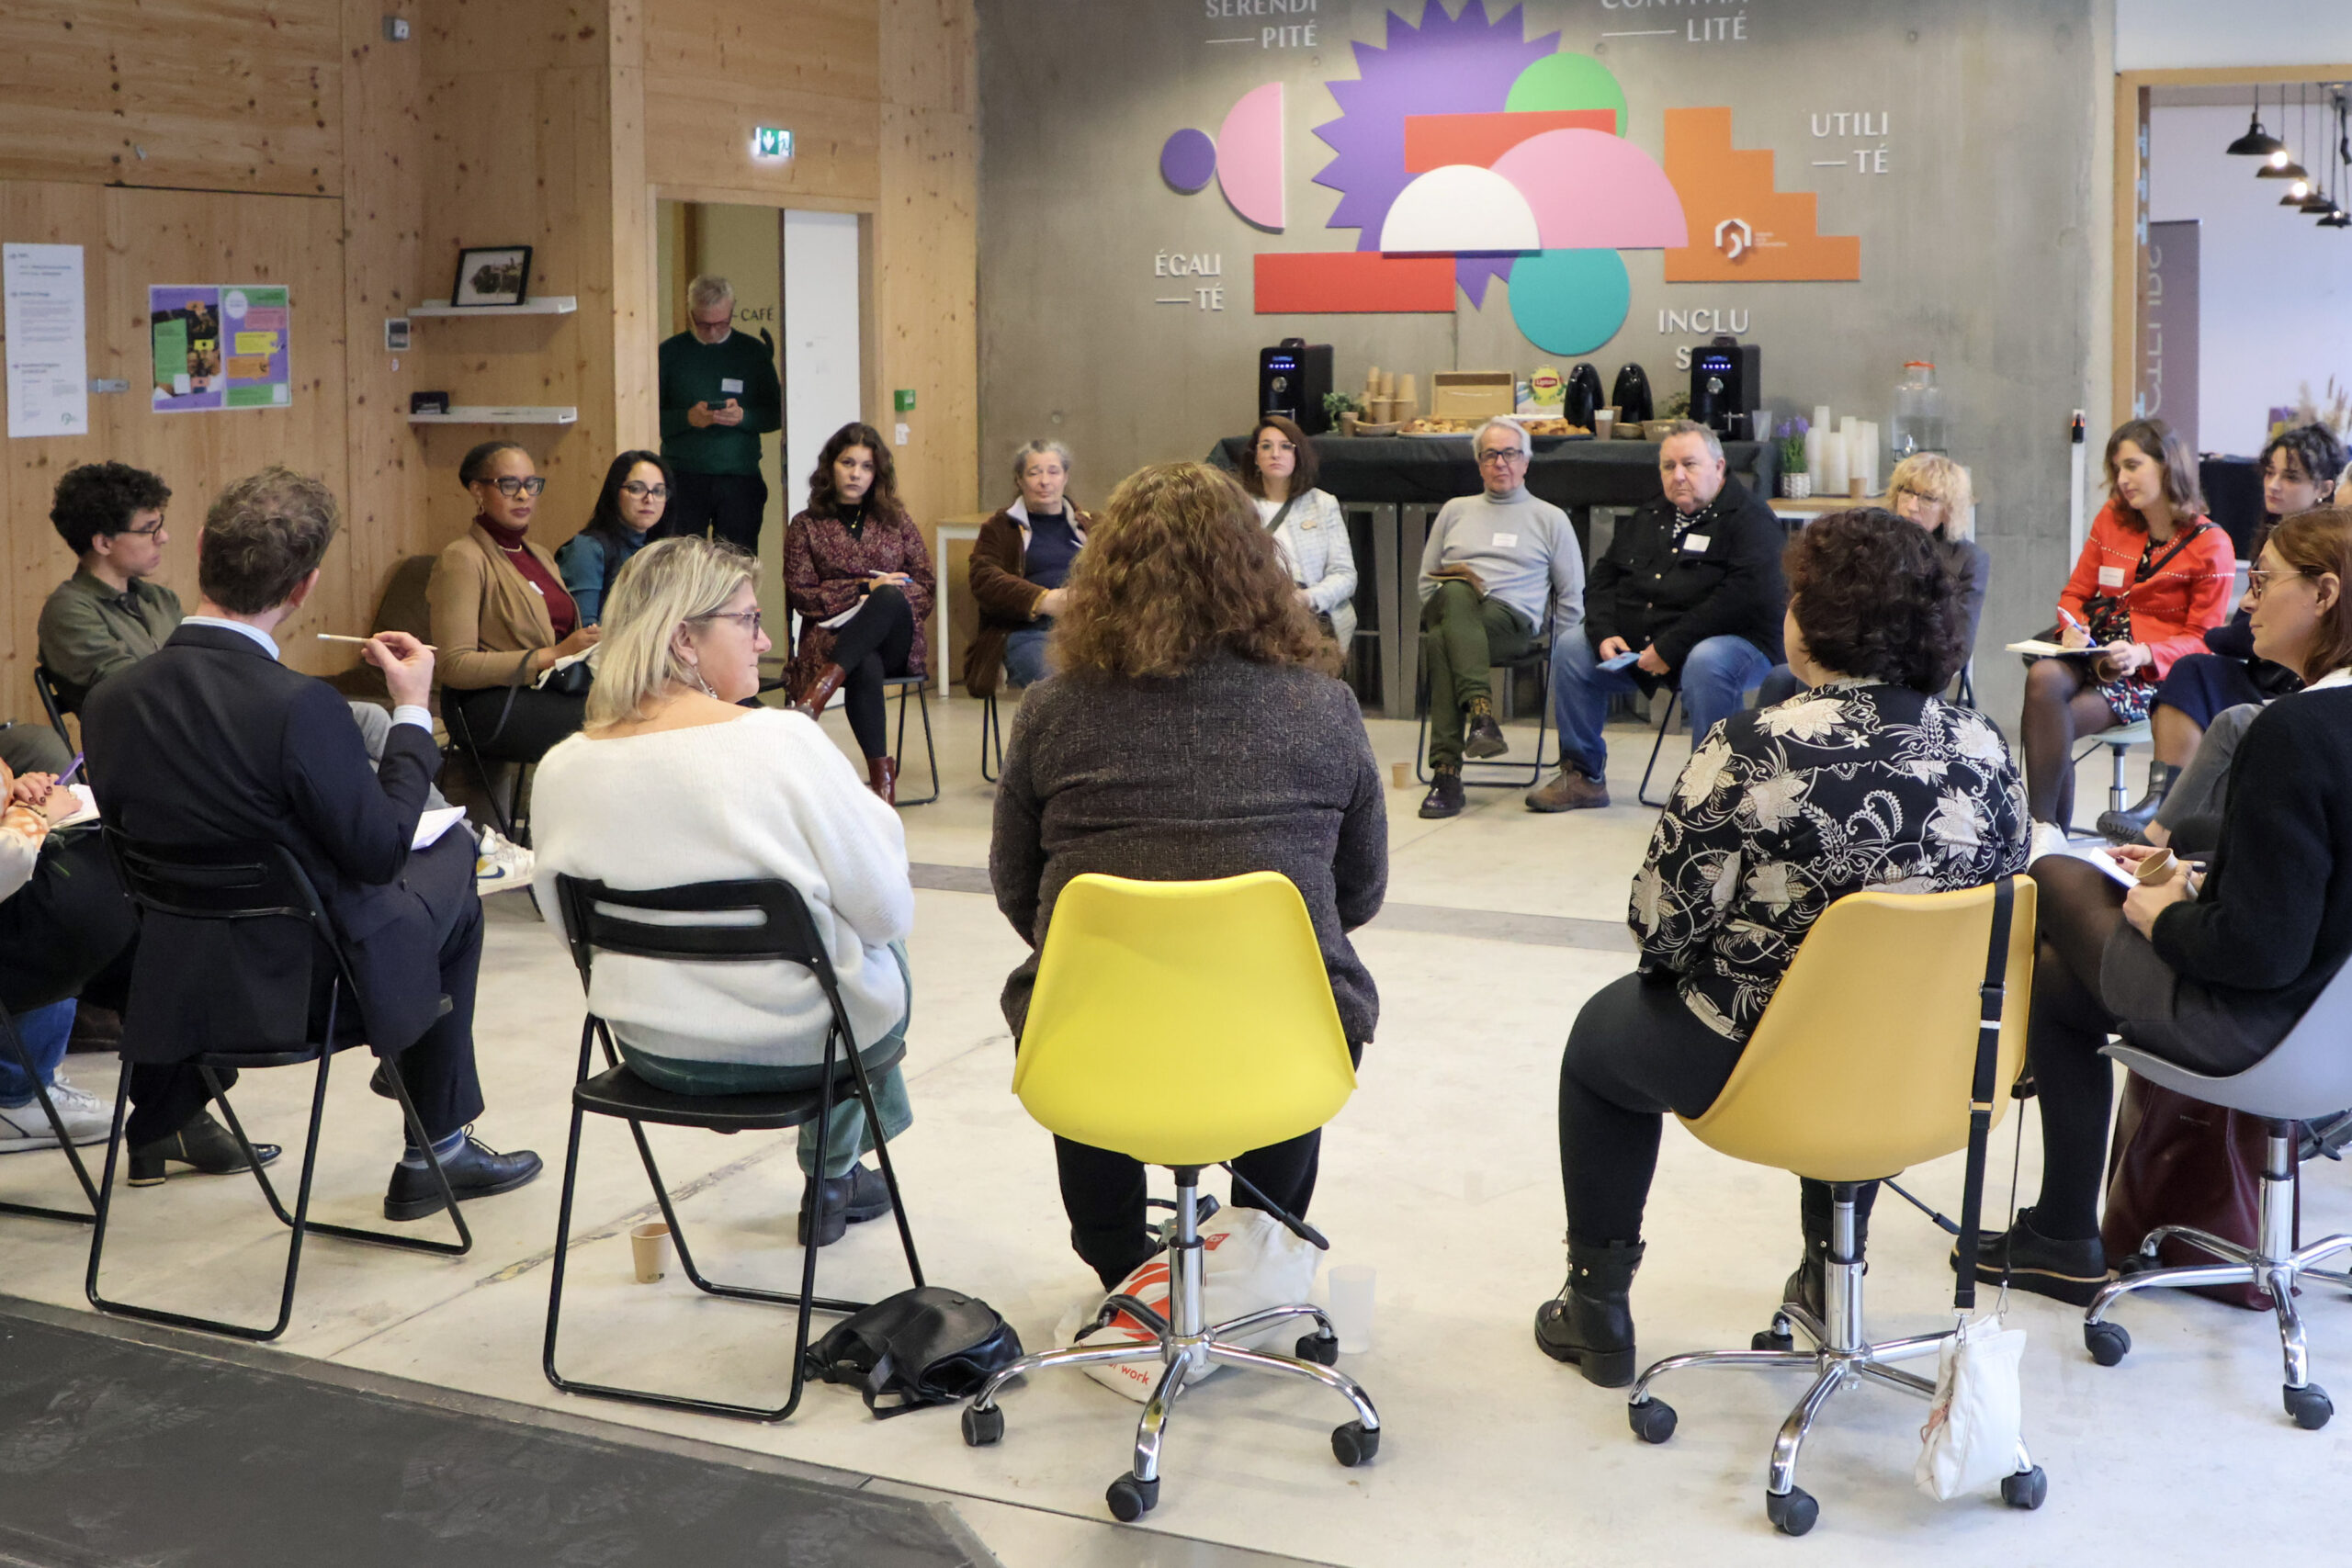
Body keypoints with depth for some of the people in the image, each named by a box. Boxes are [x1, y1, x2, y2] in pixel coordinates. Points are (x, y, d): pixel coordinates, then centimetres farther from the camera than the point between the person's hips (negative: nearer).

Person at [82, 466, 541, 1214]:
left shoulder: (110, 700, -9)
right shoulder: (301, 707, -27)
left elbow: (127, 837, 4)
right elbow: (381, 851, -17)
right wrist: (412, 711, -7)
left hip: (167, 991, 5)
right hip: (307, 986, -5)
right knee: (448, 867, 21)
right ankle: (438, 1150, 29)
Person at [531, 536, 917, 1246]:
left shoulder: (561, 769, -8)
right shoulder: (783, 741, -22)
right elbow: (888, 911, -15)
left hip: (652, 1053, 5)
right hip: (798, 1045, -5)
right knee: (884, 957, 30)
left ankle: (836, 1179, 45)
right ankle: (834, 1172, 43)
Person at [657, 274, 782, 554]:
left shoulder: (754, 351, 10)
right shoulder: (669, 352, 7)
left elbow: (776, 415, 9)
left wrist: (742, 416, -11)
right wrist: (688, 418, -14)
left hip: (740, 478, 1)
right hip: (682, 477, -1)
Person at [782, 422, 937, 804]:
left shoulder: (895, 520, 18)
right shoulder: (806, 526, 11)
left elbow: (926, 583, 12)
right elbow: (801, 594, 2)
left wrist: (885, 599, -10)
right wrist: (864, 587, -9)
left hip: (895, 642, 2)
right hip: (832, 636, -2)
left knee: (890, 596, -36)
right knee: (866, 668, -40)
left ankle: (817, 693, -43)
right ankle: (881, 771, -35)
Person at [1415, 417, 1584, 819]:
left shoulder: (1550, 519, 20)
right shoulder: (1455, 511, 27)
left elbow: (1572, 596, 18)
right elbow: (1427, 579, 26)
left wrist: (1562, 654, 8)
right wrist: (1455, 588, 5)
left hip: (1512, 620, -2)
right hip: (1446, 609, 2)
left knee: (1442, 641, -37)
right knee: (1458, 591, -38)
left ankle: (1447, 770, -44)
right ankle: (1481, 712, -50)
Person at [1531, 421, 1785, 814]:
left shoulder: (1749, 518, -6)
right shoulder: (1648, 520, 19)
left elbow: (1747, 596, -21)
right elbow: (1603, 580, 19)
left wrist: (1671, 648, -24)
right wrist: (1605, 634, -3)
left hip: (1734, 640, -7)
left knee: (1706, 663, -38)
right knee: (1571, 647, -3)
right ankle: (1583, 777, 4)